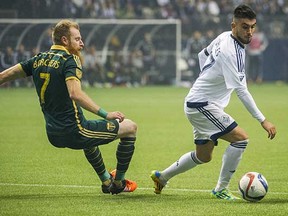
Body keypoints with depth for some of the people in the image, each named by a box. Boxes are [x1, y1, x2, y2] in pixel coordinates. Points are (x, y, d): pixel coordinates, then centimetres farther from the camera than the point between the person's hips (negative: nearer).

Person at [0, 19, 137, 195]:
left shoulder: (39, 60, 9)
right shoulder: (69, 60, -13)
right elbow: (75, 93, -30)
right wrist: (106, 114, -31)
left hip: (54, 136, 8)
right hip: (74, 132, -8)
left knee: (89, 133, 41)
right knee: (130, 127, 5)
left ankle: (106, 181, 48)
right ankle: (118, 183, 15)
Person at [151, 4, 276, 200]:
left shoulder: (224, 37, 2)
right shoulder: (231, 52, -27)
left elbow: (203, 55, 21)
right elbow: (241, 90, -30)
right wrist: (263, 120, -30)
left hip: (199, 103, 10)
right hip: (202, 105, -10)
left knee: (203, 156, 21)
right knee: (240, 139, -18)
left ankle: (161, 177, 36)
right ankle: (221, 189, -8)